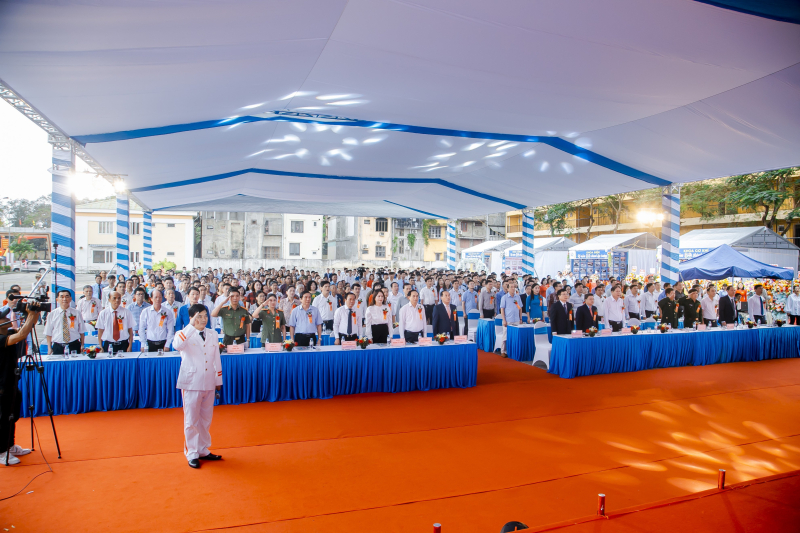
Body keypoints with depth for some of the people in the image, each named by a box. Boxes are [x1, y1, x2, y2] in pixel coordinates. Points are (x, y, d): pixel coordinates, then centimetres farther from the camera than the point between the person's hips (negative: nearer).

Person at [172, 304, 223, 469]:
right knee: (191, 420, 2)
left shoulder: (212, 334, 9)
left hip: (209, 383, 5)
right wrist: (191, 326, -29)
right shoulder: (185, 334, -6)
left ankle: (203, 450, 27)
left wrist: (219, 380, 13)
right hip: (192, 383, -5)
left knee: (206, 419, 14)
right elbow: (178, 345, -30)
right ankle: (192, 454, 16)